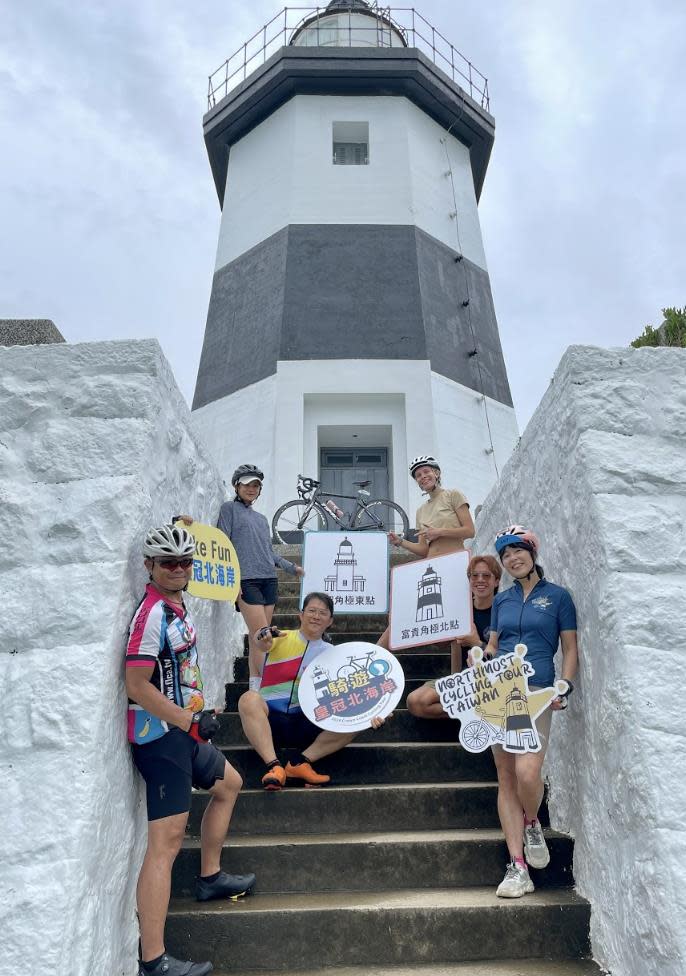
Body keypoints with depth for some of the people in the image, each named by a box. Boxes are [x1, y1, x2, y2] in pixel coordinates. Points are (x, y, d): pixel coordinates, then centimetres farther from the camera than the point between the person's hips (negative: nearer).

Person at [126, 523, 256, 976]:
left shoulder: (176, 605, 8)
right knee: (167, 840, -8)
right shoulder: (152, 613, -21)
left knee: (229, 784, 26)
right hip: (161, 736, -10)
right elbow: (137, 686, -24)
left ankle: (210, 878, 41)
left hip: (182, 730, 10)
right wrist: (191, 721, -23)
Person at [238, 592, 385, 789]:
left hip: (305, 723, 3)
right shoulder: (282, 638, 2)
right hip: (270, 718, -2)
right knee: (250, 699, -33)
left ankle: (300, 763, -16)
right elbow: (262, 641, -21)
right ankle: (273, 766, -32)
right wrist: (264, 638, -47)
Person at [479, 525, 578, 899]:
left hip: (536, 691, -4)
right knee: (505, 777, 4)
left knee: (527, 772, -17)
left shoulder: (558, 596, 5)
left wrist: (564, 686, -9)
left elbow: (570, 649, 5)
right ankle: (517, 866, 13)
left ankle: (532, 824, 17)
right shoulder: (501, 600, 14)